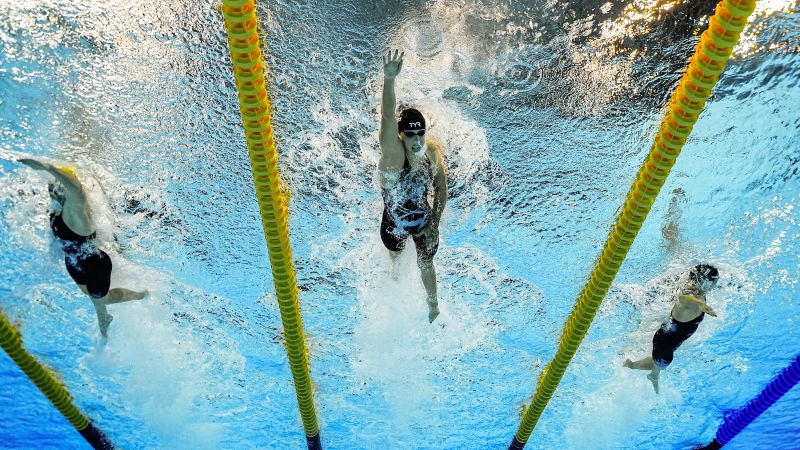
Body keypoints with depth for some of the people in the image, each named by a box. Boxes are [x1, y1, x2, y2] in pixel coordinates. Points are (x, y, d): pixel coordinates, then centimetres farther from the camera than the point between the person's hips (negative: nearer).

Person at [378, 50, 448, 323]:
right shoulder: (393, 152, -35)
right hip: (394, 222, -1)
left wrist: (435, 223, -8)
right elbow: (387, 120, -55)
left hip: (423, 220, 1)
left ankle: (433, 302, 52)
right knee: (394, 256, 30)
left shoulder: (433, 152, -21)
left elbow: (441, 187, -5)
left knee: (425, 264, 20)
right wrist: (389, 80, -72)